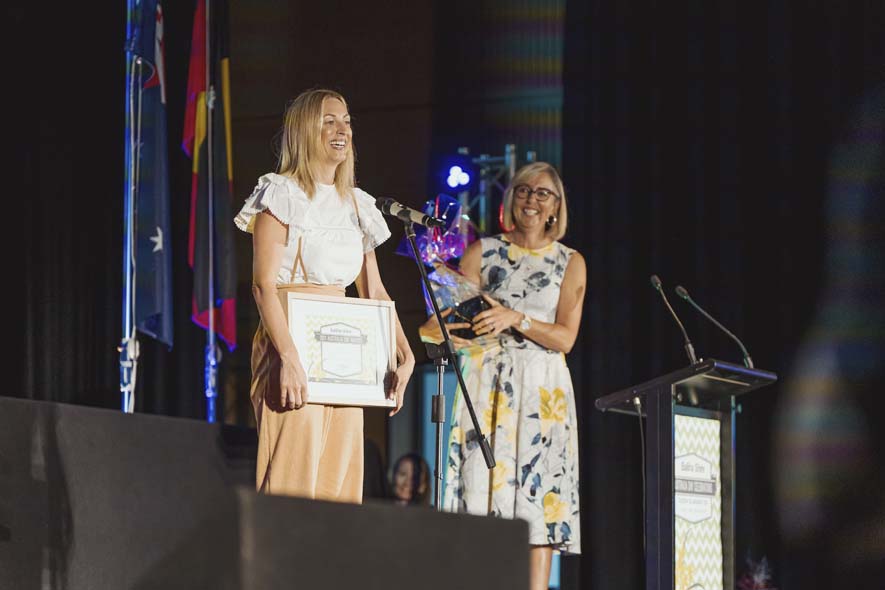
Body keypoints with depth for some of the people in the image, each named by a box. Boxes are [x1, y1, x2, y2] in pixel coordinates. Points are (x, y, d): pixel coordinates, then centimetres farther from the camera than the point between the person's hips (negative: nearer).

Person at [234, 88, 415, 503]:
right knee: (294, 474, -13)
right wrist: (289, 357, -24)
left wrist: (404, 356, 5)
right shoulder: (282, 195, -3)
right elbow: (263, 285, -13)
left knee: (340, 482, 3)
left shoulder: (356, 205, 17)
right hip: (293, 345, -7)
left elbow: (374, 291, 18)